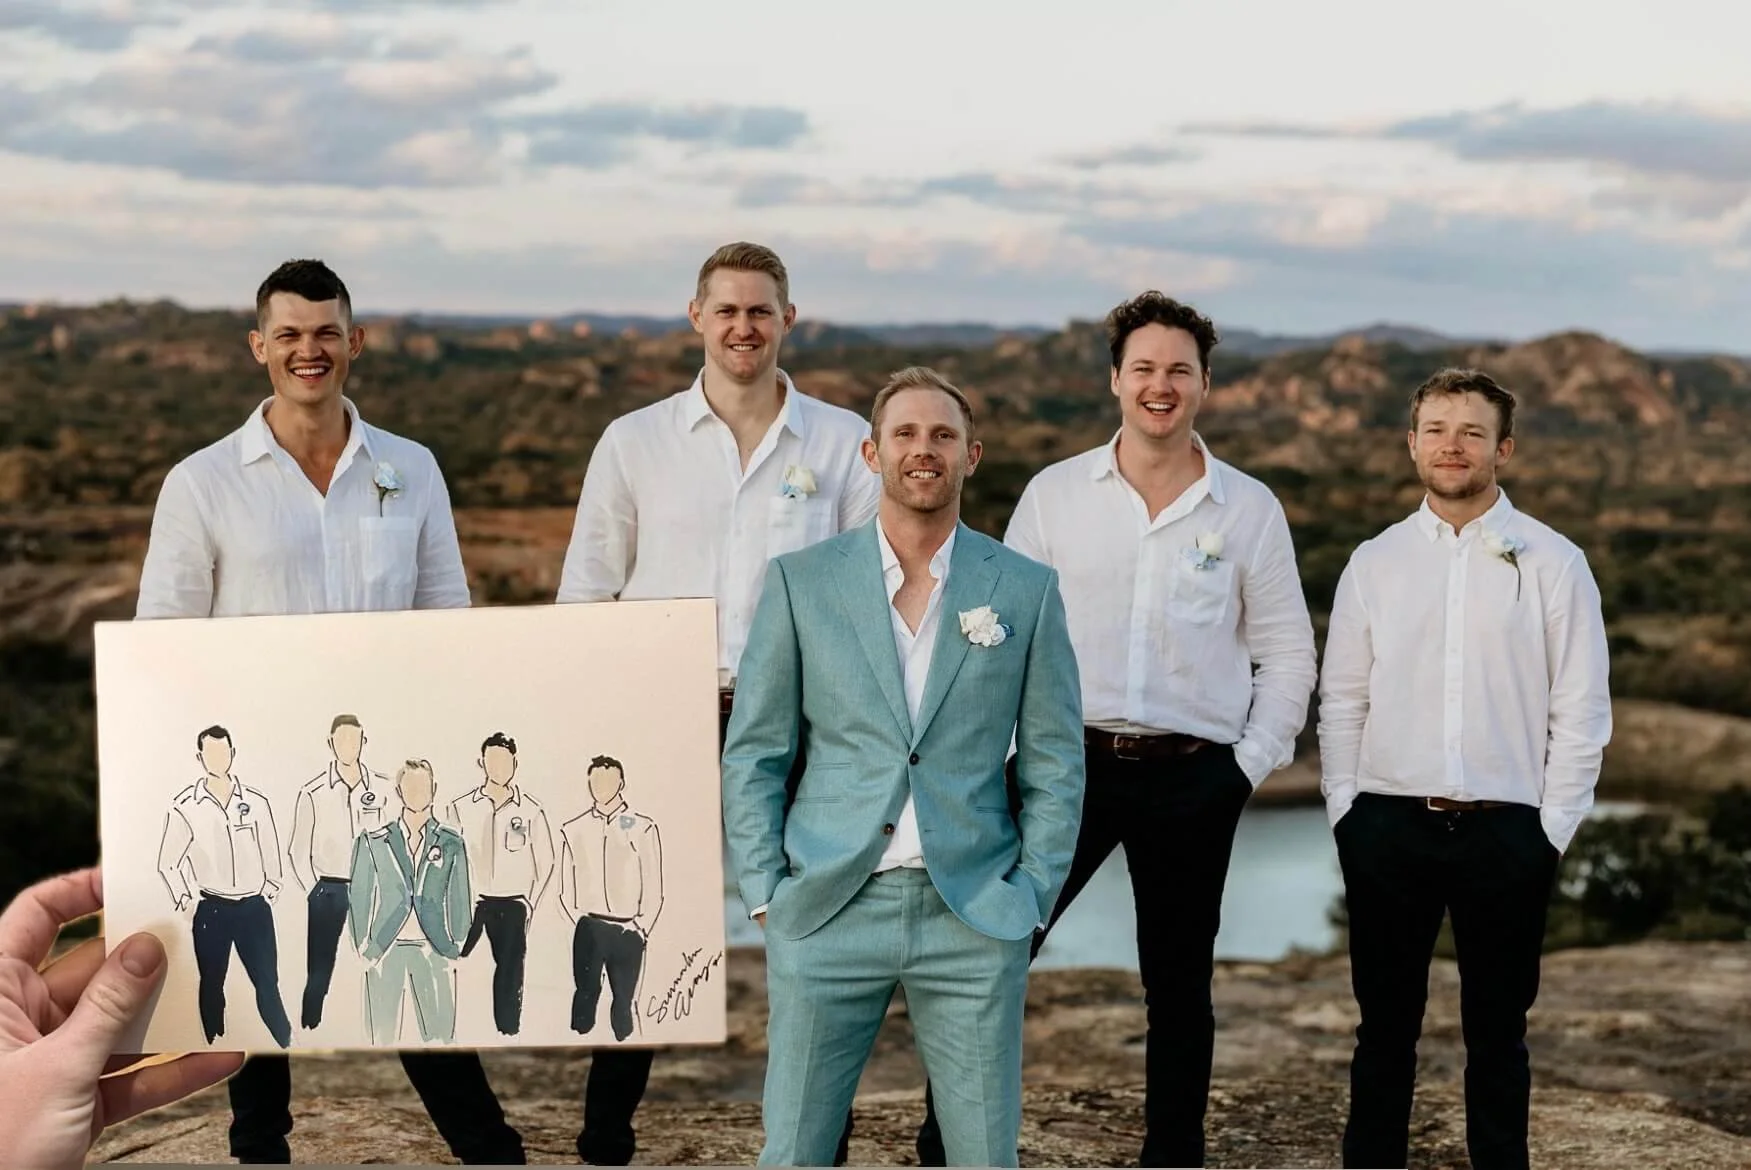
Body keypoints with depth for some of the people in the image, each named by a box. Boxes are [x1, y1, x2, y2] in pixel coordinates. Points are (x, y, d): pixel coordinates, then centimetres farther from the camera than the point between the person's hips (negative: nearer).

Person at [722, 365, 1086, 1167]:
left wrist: (1032, 896, 0)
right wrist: (764, 893, -1)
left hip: (972, 916, 0)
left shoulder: (1027, 590, 6)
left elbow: (1055, 760, 8)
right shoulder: (801, 582, 5)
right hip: (828, 912, 0)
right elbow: (754, 750, 6)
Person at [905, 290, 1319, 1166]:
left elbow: (1287, 651, 6)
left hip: (1193, 776, 0)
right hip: (1071, 762, 0)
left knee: (1178, 987, 9)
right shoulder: (1054, 494, 4)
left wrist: (1252, 764, -2)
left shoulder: (1249, 508, 3)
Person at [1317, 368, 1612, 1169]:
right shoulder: (1375, 562, 6)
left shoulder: (1552, 562, 0)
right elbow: (1342, 698, 8)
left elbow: (1581, 709, -1)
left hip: (1507, 831, -1)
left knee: (1497, 1029, 9)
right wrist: (1346, 812, 1)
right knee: (1385, 1025, 9)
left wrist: (1553, 828, -5)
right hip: (1388, 828, 2)